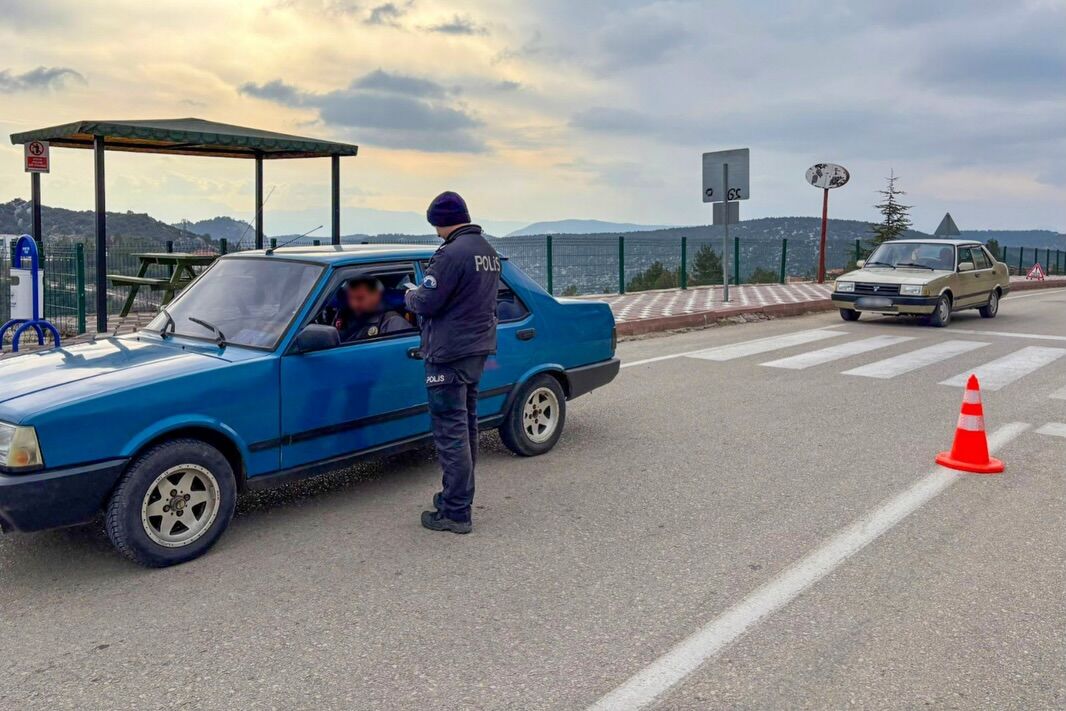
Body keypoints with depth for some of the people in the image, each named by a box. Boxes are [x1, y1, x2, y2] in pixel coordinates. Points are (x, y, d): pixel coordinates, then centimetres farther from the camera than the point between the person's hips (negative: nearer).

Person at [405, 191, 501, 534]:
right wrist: (423, 293, 16)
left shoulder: (453, 253, -19)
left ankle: (455, 512, 0)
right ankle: (459, 496, 31)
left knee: (450, 432, -5)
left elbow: (427, 303, -19)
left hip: (449, 355, -10)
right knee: (466, 427, 18)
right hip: (478, 350, 10)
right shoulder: (489, 251, 11)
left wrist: (411, 295, 3)